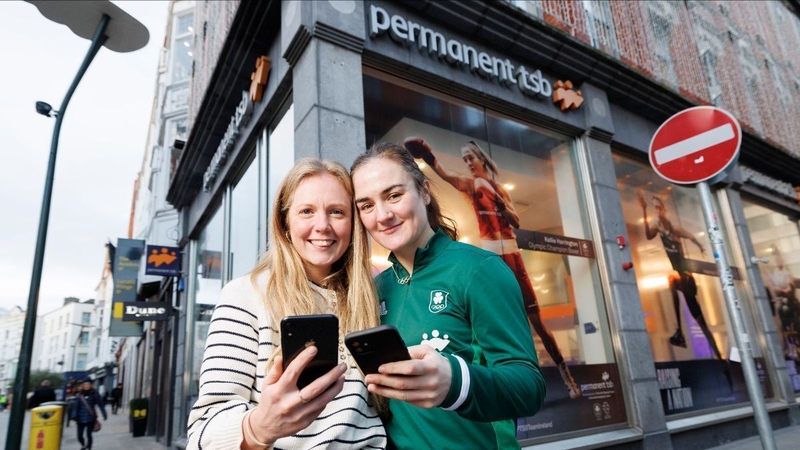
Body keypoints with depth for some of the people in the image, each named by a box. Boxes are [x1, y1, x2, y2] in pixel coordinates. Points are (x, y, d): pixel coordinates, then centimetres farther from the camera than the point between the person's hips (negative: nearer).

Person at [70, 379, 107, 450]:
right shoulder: (79, 395, 0)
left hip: (91, 418, -1)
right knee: (79, 436, 4)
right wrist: (74, 416, -19)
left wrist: (104, 414, -1)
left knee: (89, 435, 1)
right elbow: (75, 406, -6)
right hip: (81, 419, 1)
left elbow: (100, 404, 0)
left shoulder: (94, 394, -2)